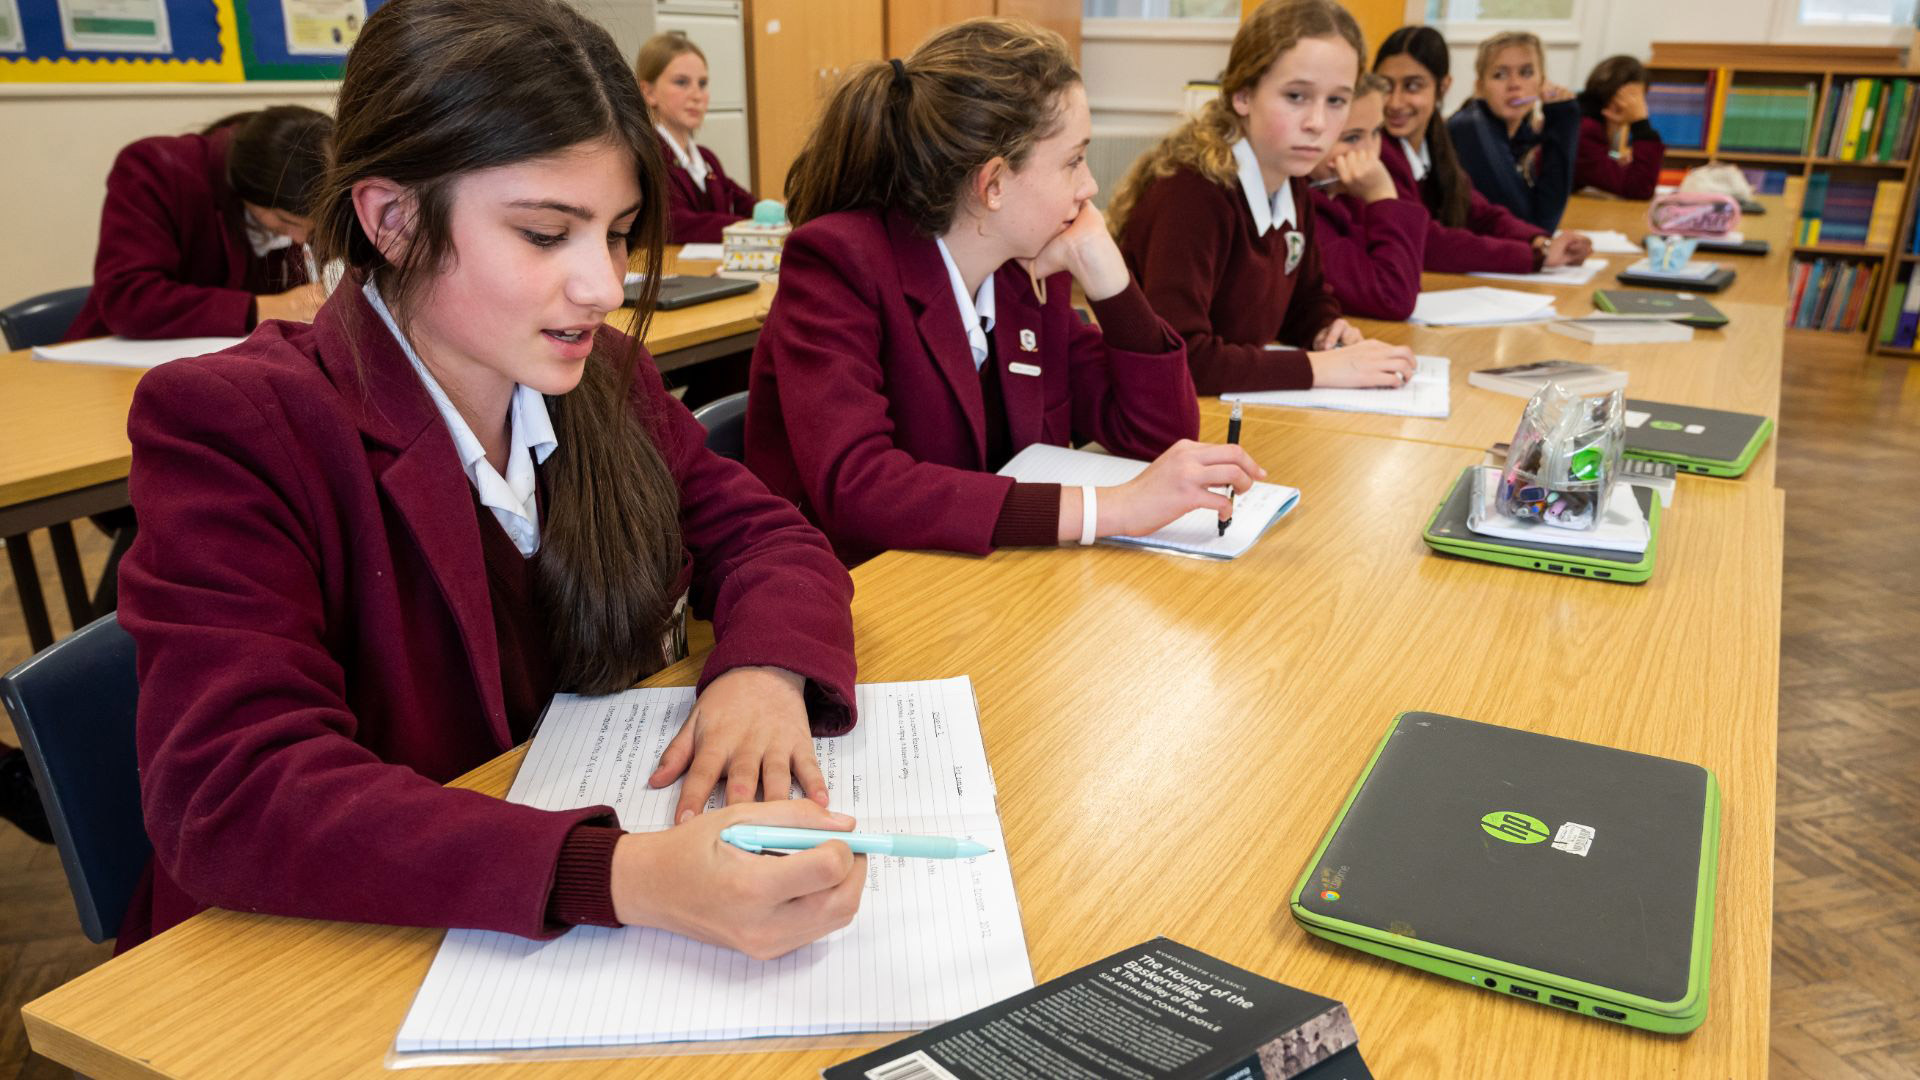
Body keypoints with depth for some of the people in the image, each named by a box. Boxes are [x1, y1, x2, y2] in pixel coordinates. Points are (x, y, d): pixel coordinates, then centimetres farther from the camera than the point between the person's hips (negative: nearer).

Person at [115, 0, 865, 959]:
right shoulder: (230, 425, -15)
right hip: (340, 959, -5)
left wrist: (766, 667, -19)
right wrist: (623, 878, -39)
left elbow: (760, 532, 6)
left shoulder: (607, 377, 2)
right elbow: (231, 796, -25)